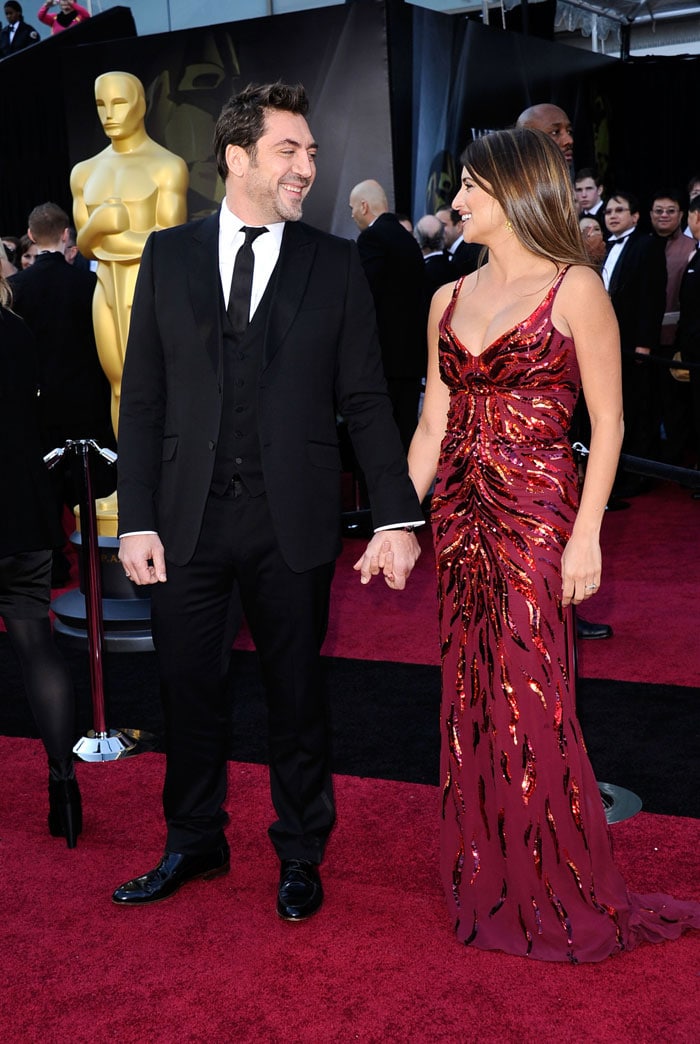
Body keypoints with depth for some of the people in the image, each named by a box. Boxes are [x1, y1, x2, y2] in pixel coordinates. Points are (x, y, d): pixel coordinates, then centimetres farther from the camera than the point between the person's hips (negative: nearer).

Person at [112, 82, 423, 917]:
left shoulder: (336, 265, 2)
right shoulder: (168, 254, 5)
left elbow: (365, 401, 0)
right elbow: (142, 398, 3)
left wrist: (397, 516, -8)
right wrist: (137, 518, -3)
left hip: (293, 521, -1)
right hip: (188, 515, 1)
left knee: (296, 692, 11)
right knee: (188, 689, 12)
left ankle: (300, 855, 31)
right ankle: (193, 842, 34)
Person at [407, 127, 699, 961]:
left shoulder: (574, 289, -5)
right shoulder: (450, 301, 12)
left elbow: (607, 423, -7)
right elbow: (432, 425, 12)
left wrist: (587, 535, -14)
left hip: (536, 516, -6)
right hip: (460, 516, 6)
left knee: (531, 703, -3)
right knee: (472, 700, 11)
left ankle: (565, 899, 16)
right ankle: (488, 886, 27)